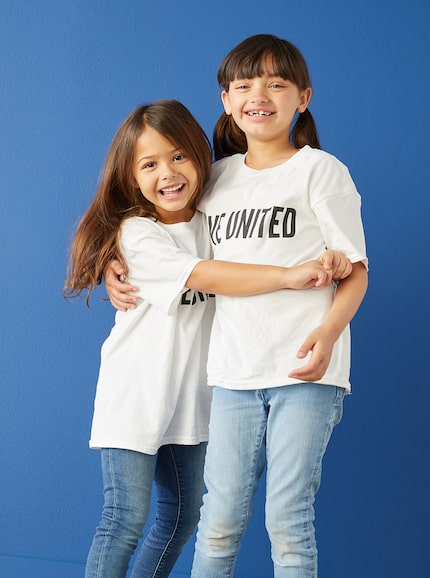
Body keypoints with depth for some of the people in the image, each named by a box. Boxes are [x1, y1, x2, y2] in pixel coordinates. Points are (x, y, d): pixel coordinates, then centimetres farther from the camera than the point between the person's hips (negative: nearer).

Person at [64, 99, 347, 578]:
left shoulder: (210, 219, 4)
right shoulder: (135, 233, -14)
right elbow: (203, 276, -25)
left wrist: (324, 257, -18)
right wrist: (290, 275, -32)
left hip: (190, 393, 6)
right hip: (135, 396, -6)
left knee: (182, 516, 13)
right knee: (126, 519, -8)